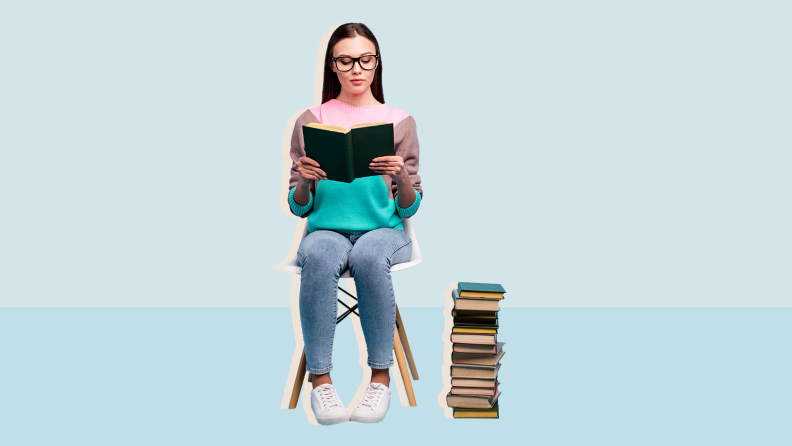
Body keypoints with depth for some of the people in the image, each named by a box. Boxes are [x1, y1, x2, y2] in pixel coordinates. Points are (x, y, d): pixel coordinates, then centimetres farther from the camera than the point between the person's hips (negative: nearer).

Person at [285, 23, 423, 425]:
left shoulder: (399, 122, 8)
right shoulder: (310, 121, 9)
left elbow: (409, 209, 5)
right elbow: (298, 208, 8)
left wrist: (402, 177, -15)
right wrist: (304, 181, -14)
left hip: (383, 230, 0)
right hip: (326, 229, 0)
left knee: (368, 256, -36)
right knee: (319, 257, -36)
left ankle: (381, 377, -25)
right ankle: (319, 378, -29)